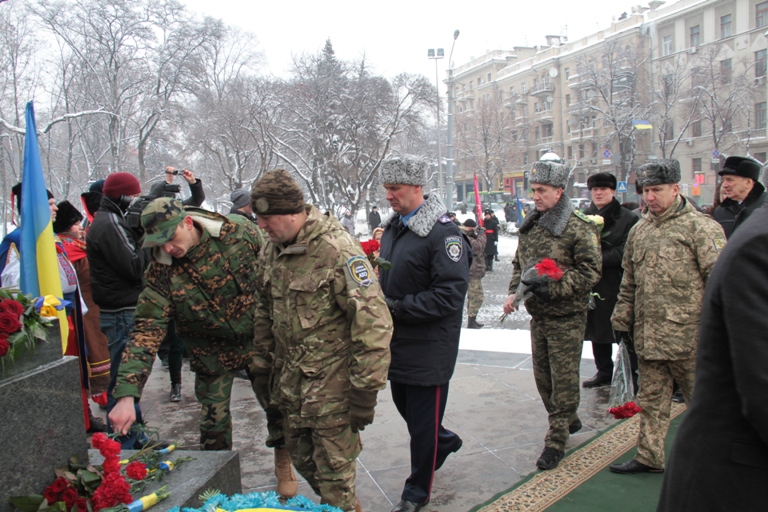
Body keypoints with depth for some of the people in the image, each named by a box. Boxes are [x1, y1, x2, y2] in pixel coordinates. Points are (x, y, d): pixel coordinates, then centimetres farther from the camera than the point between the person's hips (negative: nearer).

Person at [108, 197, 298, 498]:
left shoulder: (238, 232, -21)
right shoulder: (161, 273, -20)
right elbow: (145, 332, -24)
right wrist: (126, 395, -34)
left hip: (258, 341, 0)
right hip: (212, 357, 0)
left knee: (279, 406, 8)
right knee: (213, 426, 7)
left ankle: (284, 469, 35)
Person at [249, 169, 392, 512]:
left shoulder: (338, 250, -21)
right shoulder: (271, 252, 5)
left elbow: (373, 322, -22)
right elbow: (264, 312, 19)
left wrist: (365, 390, -21)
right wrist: (264, 363, 18)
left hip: (331, 381, -8)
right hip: (290, 379, 8)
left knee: (333, 473, 1)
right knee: (302, 458, 19)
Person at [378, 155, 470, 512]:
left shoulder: (444, 233, -18)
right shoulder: (392, 228, 9)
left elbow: (450, 294, -23)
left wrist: (398, 308, -24)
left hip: (429, 347, -8)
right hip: (398, 341, 8)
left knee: (423, 419, 5)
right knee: (404, 405, 21)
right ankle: (445, 442, 48)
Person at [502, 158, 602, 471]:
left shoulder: (579, 229, -12)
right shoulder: (529, 226, 10)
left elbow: (590, 273, -15)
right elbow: (518, 264, 19)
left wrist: (553, 288, -24)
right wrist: (513, 292, 3)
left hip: (566, 318, -7)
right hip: (538, 316, 7)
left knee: (564, 379, -1)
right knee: (542, 376, 15)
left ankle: (556, 441, 8)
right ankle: (568, 420, 36)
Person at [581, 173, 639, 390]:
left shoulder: (628, 219, -2)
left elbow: (625, 252, -11)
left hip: (618, 285, -4)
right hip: (593, 285, 4)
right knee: (598, 331, 13)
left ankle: (631, 375, 11)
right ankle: (604, 372, 27)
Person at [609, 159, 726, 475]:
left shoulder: (700, 228, -7)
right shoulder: (639, 231, 13)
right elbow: (629, 282, 20)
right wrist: (622, 318, 18)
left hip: (687, 334, -6)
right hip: (647, 335, 6)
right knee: (651, 399, 14)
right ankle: (649, 457, 25)